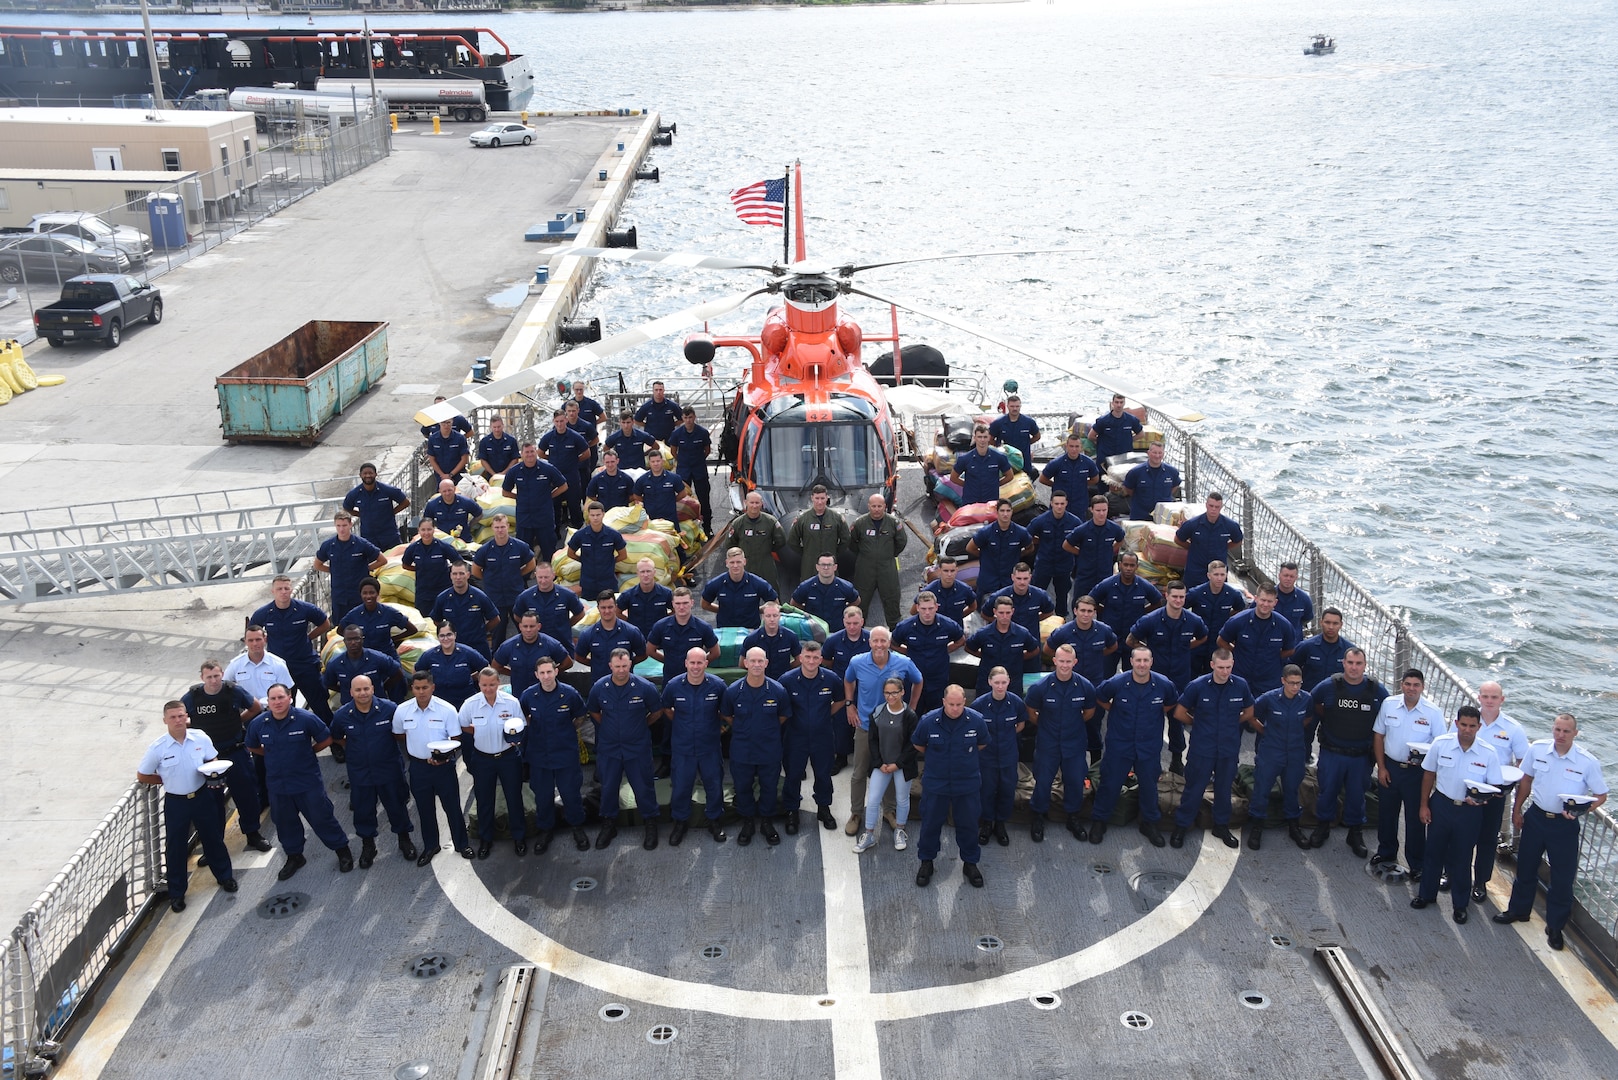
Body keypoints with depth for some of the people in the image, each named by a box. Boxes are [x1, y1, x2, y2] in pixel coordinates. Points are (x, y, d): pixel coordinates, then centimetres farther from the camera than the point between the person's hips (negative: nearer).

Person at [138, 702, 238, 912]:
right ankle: (176, 893, 23)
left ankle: (224, 876, 38)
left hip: (202, 797, 2)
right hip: (175, 802, -2)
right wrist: (168, 780, -4)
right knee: (175, 847, 8)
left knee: (213, 838, 17)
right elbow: (142, 776, -3)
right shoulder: (157, 748, -15)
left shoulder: (201, 738, -9)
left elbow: (212, 761, 8)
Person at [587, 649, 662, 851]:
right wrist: (608, 727, 10)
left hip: (638, 748, -2)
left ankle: (651, 824, 25)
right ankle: (609, 824, 32)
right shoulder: (599, 688, -10)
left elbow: (656, 712, 1)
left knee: (643, 787, 6)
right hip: (609, 748, 2)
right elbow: (593, 712, 10)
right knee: (608, 787, 13)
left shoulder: (644, 687, -16)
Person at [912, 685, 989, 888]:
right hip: (935, 782, 0)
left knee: (967, 825, 13)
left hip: (967, 785, 0)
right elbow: (918, 745, 3)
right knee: (931, 823, 12)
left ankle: (970, 863, 31)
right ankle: (926, 862, 31)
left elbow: (982, 744, 7)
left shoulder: (976, 721, -14)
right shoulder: (928, 721, -17)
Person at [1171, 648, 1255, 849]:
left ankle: (1222, 826, 35)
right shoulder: (1198, 686, -15)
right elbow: (1179, 713, -3)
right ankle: (1180, 826, 20)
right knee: (1194, 788, 5)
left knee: (1224, 789, 17)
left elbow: (1249, 712, 10)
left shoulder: (1241, 686, -8)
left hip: (1229, 749, 2)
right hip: (1202, 748, -2)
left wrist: (1230, 725, 9)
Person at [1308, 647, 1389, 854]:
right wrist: (1325, 719, 3)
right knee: (1328, 791, 13)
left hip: (1361, 756, 1)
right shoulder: (1328, 686, -11)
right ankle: (1322, 827, 33)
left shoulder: (1377, 690, -7)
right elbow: (1311, 703, 8)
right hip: (1331, 752, 0)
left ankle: (1354, 833, 31)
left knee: (1357, 796, 13)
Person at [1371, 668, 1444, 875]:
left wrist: (1425, 757, -23)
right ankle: (1386, 852, 37)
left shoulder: (1432, 712, -11)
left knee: (1416, 819, 6)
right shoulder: (1389, 704, -5)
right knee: (1386, 813, 16)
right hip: (1390, 767, 3)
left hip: (1417, 771, -3)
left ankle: (1418, 864, 20)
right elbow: (1378, 736, 4)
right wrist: (1381, 767, 1)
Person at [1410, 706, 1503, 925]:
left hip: (1469, 811, -1)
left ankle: (1460, 903, 29)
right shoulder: (1441, 743, -10)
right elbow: (1428, 774, 1)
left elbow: (1495, 787, -5)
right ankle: (1426, 894, 34)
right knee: (1434, 852, 15)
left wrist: (1482, 798, -27)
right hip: (1441, 805, 1)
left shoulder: (1488, 754, -13)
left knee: (1462, 858, 11)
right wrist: (1424, 805, 2)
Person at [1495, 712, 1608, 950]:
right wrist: (1517, 810, 9)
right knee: (1526, 867, 17)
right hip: (1535, 816, 3)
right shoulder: (1537, 749, -8)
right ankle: (1519, 910, 37)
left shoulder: (1588, 762, -15)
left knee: (1563, 877, 5)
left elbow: (1601, 796, -5)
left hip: (1565, 824, -3)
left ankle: (1555, 926, 22)